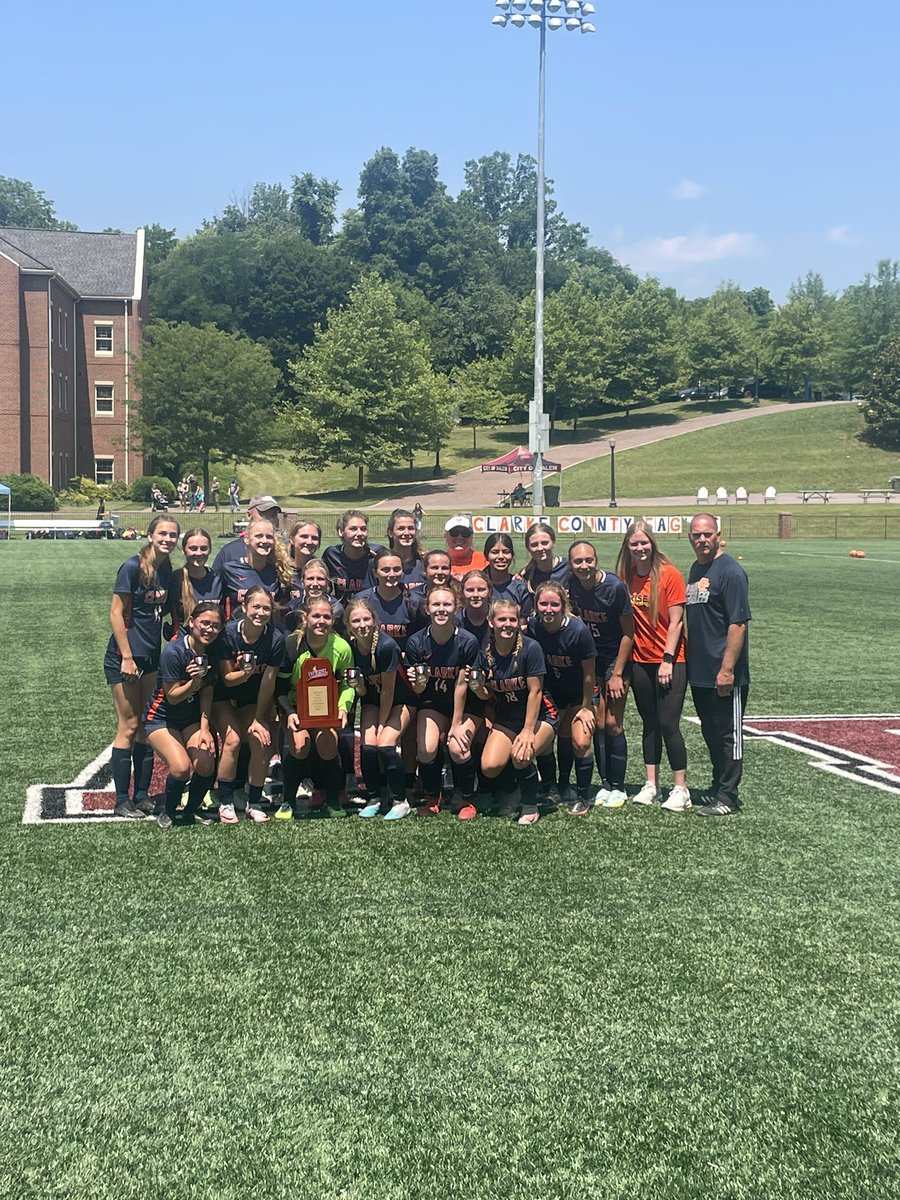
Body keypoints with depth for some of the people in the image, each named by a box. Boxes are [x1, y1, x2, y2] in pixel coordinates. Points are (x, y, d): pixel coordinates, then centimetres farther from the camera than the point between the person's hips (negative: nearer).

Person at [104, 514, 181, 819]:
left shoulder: (167, 570, 6)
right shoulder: (133, 567, -14)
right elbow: (116, 614, -15)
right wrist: (127, 657, -17)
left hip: (151, 656, 7)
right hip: (124, 656, -7)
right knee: (129, 727, -4)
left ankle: (142, 796, 17)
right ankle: (122, 801, 4)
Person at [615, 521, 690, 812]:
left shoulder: (669, 574, -11)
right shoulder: (625, 576, 3)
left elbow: (676, 621, -11)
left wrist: (668, 660, -14)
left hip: (670, 660, -5)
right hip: (640, 660, 5)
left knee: (668, 724, -7)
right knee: (650, 723, 11)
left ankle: (681, 790, 1)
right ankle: (651, 785, 17)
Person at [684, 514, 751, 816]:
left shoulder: (730, 571, -13)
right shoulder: (695, 571, 13)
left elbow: (738, 623, -18)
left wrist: (727, 669, -21)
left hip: (724, 676, -8)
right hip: (699, 673, 8)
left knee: (728, 734, 1)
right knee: (710, 734, 17)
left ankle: (727, 797, 7)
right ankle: (718, 787, 28)